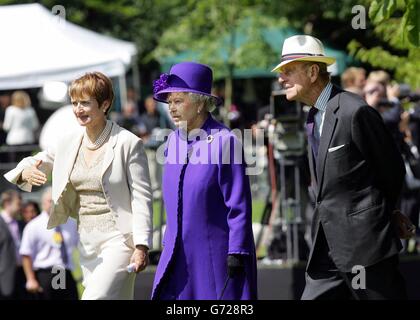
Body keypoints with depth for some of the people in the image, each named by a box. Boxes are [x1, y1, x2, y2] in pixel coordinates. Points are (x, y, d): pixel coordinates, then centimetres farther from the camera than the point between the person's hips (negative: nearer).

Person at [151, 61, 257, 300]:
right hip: (181, 257, 6)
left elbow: (239, 206, -12)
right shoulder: (174, 141, 9)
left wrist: (237, 254, -15)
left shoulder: (225, 141, -12)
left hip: (217, 257, -6)